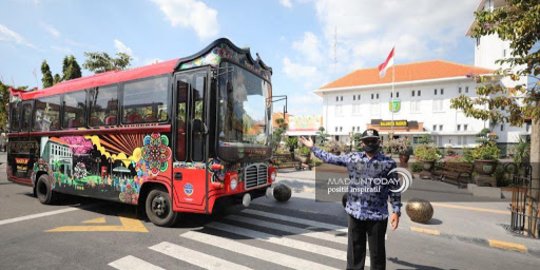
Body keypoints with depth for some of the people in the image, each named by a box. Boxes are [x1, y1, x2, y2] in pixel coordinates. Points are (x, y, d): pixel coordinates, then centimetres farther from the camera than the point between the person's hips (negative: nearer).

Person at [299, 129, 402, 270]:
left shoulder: (388, 163, -3)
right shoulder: (352, 158, 2)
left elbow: (394, 189, 0)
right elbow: (331, 158, 10)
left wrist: (396, 211, -4)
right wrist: (312, 147, 13)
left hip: (378, 215, -2)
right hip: (355, 213, 2)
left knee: (377, 252, 12)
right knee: (354, 250, 15)